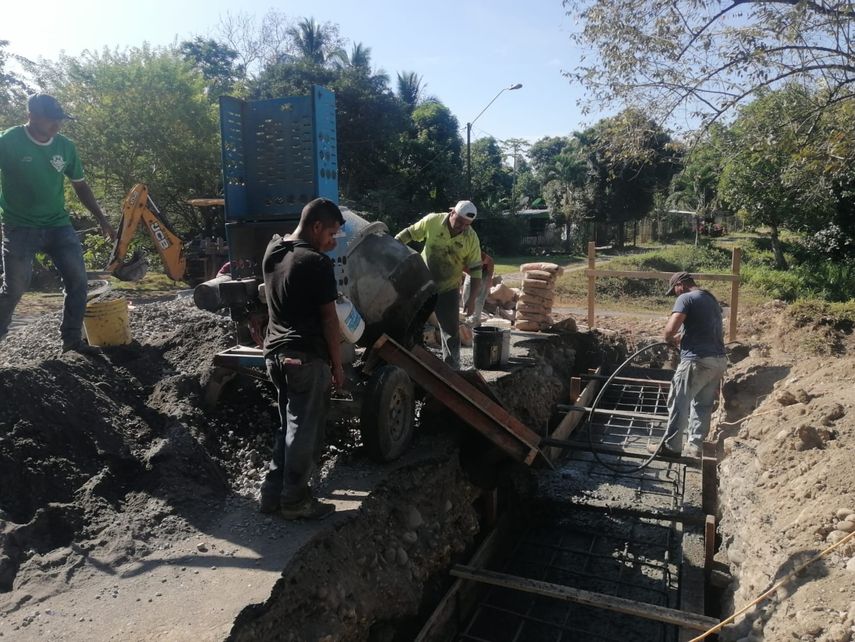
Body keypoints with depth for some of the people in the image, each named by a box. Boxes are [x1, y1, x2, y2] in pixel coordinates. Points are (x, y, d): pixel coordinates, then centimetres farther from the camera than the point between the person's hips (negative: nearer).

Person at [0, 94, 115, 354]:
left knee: (77, 281, -1)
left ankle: (72, 338, 11)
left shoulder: (65, 146, 3)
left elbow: (80, 185, 13)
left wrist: (101, 219, 10)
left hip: (59, 225, 4)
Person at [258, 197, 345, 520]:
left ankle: (272, 493, 24)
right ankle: (295, 501, 14)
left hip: (275, 352, 8)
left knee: (288, 425, 19)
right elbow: (329, 318, -12)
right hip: (306, 357, -8)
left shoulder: (272, 250, 8)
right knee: (304, 431, 4)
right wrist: (337, 365, -5)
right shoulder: (317, 262, -15)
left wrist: (321, 251, 15)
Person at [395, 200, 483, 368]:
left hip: (448, 290, 0)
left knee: (451, 331, 6)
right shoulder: (432, 221, -15)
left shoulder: (471, 238, -13)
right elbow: (409, 233, 0)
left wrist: (472, 299, -15)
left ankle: (452, 369, 21)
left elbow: (476, 271, -9)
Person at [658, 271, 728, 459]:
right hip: (719, 359, 9)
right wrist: (681, 338, 26)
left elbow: (671, 328, -18)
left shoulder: (686, 298, -6)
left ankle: (671, 446, 7)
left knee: (678, 403, 1)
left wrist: (670, 338, 2)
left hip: (697, 360, -8)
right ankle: (695, 446, 19)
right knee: (703, 404, 15)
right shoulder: (712, 300, 21)